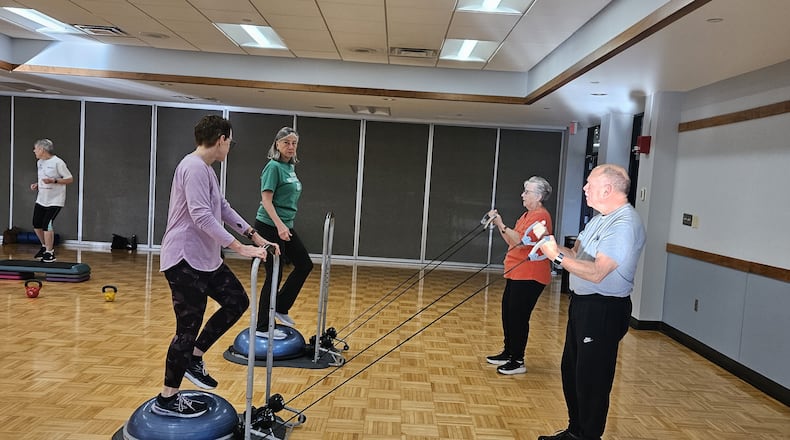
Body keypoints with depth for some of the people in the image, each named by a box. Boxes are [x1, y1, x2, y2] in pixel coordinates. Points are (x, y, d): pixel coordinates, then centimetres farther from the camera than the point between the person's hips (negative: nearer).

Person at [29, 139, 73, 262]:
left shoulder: (57, 162, -15)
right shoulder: (39, 162, 10)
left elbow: (70, 179, -14)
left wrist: (53, 181, -25)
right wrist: (37, 185, 3)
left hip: (55, 200, -8)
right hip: (41, 200, 8)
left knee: (47, 224, -13)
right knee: (36, 224, 11)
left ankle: (50, 254, -1)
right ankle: (45, 246, 33)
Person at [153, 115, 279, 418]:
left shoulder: (206, 169, 14)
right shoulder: (194, 167, -19)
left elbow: (224, 209, 19)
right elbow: (201, 217, -29)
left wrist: (256, 237, 15)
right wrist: (241, 248, -32)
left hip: (205, 258, 10)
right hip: (184, 260, -10)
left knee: (237, 301, 13)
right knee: (188, 328, -2)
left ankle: (194, 357, 21)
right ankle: (167, 400, 12)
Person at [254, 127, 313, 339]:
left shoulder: (290, 167, 12)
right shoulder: (274, 167, -14)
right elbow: (266, 200, -20)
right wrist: (280, 225, -29)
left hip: (285, 226, 9)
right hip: (270, 227, -9)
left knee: (304, 265, 13)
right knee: (274, 275, -3)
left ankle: (280, 308, 23)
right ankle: (263, 328, 8)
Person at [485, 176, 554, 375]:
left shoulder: (540, 216, -15)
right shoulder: (528, 215, 17)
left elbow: (521, 242, -23)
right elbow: (512, 242, 17)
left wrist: (501, 225, -20)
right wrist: (499, 225, 7)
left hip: (530, 276, -10)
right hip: (517, 273, 10)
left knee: (518, 316, -4)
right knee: (507, 312, 15)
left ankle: (518, 362, 6)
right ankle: (508, 353, 28)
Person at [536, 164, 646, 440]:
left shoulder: (624, 224, -21)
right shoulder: (600, 218, 13)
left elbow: (597, 272, -27)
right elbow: (577, 254, 11)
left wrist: (557, 256, -25)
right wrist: (549, 245, -4)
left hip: (603, 310, -10)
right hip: (582, 303, 10)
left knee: (591, 379, 1)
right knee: (571, 370, 19)